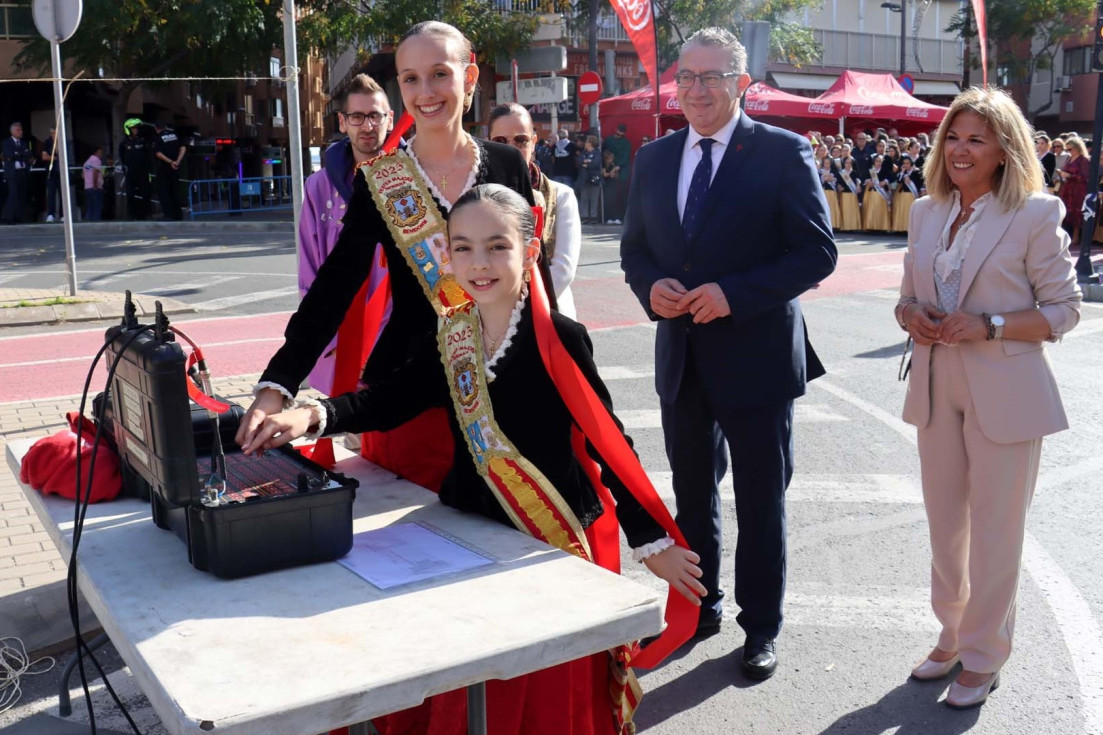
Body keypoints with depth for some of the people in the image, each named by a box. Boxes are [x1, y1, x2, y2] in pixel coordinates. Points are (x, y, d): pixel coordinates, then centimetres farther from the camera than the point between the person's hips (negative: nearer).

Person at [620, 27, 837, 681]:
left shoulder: (784, 153, -8)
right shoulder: (654, 158, 8)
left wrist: (733, 294, -22)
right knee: (693, 494, 18)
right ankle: (701, 607, 37)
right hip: (681, 359, 5)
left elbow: (817, 252, -12)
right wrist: (651, 287, -9)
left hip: (756, 357, -5)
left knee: (762, 503, 8)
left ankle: (761, 627, 26)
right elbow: (635, 250, 13)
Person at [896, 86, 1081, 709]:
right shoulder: (927, 212, 8)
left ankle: (984, 658, 23)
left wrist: (986, 326, -20)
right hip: (937, 388, 5)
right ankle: (953, 637, 34)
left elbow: (1064, 308, -7)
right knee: (944, 523, 15)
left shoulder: (1035, 214, -8)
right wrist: (911, 315, -7)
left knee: (995, 530, 6)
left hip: (1005, 393, -5)